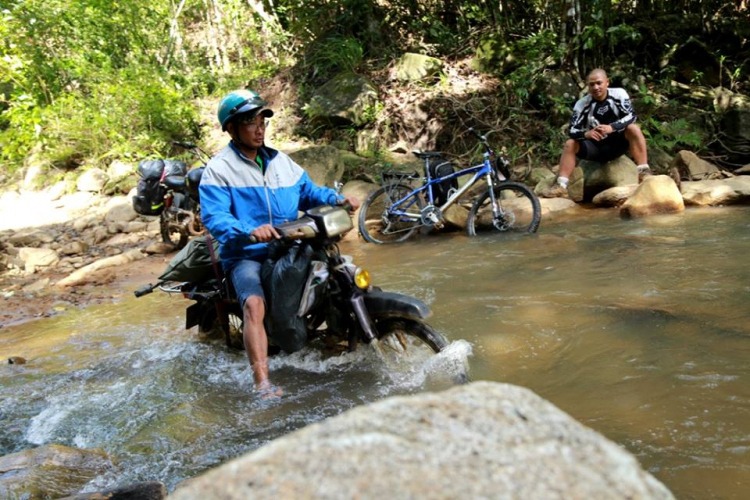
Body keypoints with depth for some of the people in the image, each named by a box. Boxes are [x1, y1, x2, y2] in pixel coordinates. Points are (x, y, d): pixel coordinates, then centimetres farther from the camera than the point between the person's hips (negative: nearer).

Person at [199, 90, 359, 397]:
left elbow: (308, 192, 19)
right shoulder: (218, 169, -2)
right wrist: (250, 230, -35)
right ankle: (263, 384, -36)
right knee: (254, 304, -32)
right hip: (246, 256, -6)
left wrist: (337, 199, -3)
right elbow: (213, 216, -16)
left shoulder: (281, 162, 17)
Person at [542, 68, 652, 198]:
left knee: (633, 128, -28)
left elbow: (631, 116, -19)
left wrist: (612, 127, -37)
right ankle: (561, 186, -25)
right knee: (570, 144, -21)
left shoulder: (619, 94, -10)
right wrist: (586, 133, -37)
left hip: (617, 142, -1)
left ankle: (644, 172, -31)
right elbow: (572, 130, -14)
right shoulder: (582, 104, -9)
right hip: (596, 146, 1)